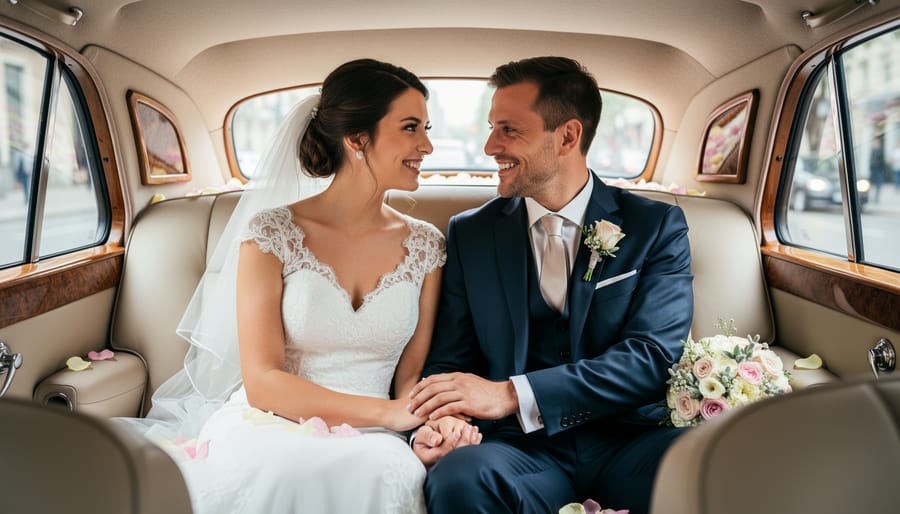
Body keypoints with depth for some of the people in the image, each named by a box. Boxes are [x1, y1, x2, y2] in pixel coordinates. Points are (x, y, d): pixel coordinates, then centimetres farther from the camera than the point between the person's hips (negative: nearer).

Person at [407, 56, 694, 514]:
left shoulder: (657, 227, 4)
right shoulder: (469, 234, 10)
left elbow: (654, 354, -8)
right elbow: (448, 360, 10)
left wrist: (512, 394, -18)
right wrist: (440, 421, -15)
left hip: (629, 441, 0)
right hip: (522, 448, 1)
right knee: (458, 475, -33)